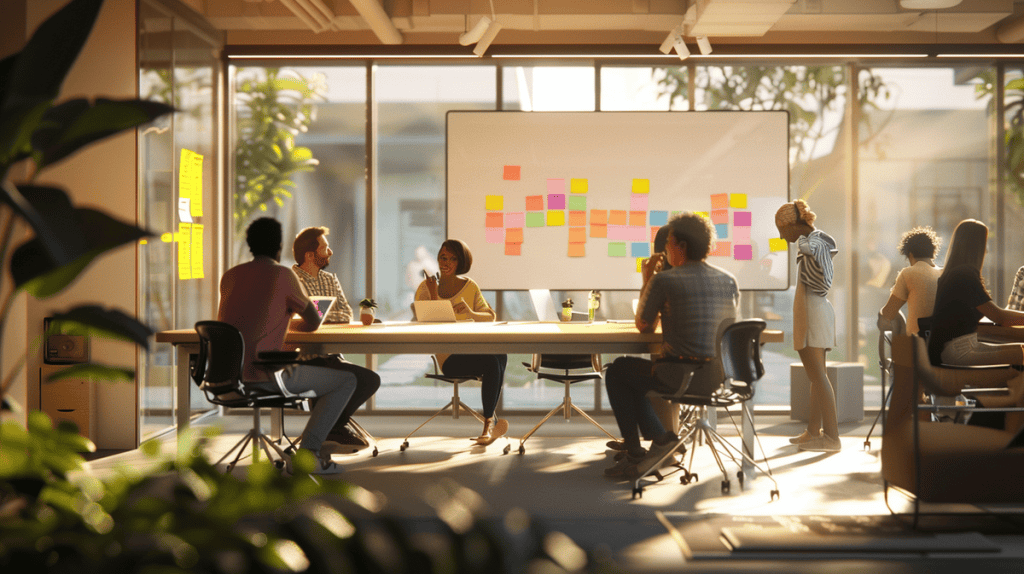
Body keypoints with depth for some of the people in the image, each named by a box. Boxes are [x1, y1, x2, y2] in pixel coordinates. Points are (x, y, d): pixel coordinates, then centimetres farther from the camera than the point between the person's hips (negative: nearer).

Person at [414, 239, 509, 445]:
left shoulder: (470, 286, 12)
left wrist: (470, 313, -14)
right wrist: (433, 295, -15)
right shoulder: (426, 287, 4)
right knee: (491, 362, -32)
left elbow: (490, 317, 6)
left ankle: (489, 423, -17)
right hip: (449, 356, -3)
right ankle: (491, 422, -14)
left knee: (500, 352, -32)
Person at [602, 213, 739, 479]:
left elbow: (644, 326, 4)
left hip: (681, 380, -7)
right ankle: (659, 440, 25)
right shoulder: (729, 280, 7)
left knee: (617, 372, 20)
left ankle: (635, 455, 18)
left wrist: (646, 281, 15)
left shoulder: (664, 280, -10)